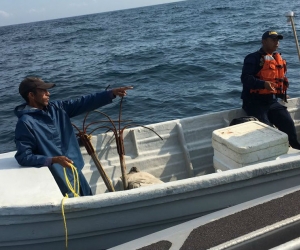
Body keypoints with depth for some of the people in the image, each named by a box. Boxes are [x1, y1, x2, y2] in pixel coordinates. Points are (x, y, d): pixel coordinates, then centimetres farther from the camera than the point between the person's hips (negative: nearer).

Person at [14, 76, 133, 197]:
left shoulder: (56, 108, 3)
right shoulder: (26, 123, -16)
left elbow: (83, 103, -1)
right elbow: (23, 157, -19)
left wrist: (112, 93, -8)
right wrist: (54, 160, -28)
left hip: (74, 170, 7)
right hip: (57, 177, -7)